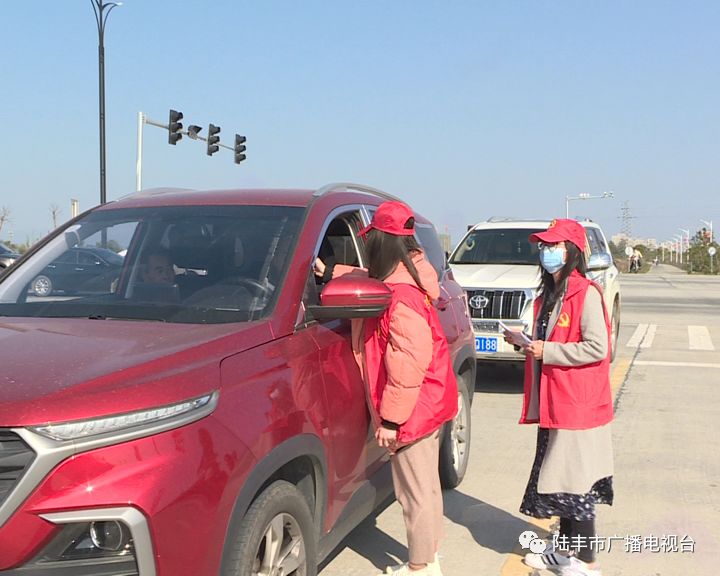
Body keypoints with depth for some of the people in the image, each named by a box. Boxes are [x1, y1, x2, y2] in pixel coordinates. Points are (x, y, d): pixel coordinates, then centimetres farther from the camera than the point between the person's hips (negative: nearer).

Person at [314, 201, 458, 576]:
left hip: (412, 409, -10)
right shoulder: (409, 275, 5)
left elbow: (408, 366, -27)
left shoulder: (400, 296, -25)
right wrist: (331, 272, 28)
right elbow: (370, 280, 28)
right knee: (426, 486, 20)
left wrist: (390, 418, -21)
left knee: (416, 493, 3)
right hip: (429, 404, 10)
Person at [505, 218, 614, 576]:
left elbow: (597, 348, -21)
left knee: (575, 483, -2)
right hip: (553, 402, 9)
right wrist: (525, 343, 6)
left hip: (578, 403, -9)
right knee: (559, 477, 16)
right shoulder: (548, 295, 14)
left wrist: (546, 351, -19)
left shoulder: (586, 293, -14)